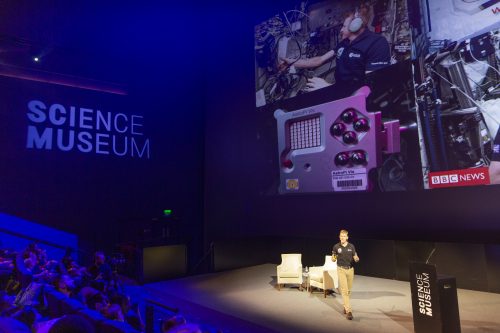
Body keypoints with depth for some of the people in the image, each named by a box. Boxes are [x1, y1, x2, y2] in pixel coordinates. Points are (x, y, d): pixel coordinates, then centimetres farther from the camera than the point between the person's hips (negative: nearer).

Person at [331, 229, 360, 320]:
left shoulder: (351, 246, 0)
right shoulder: (336, 247, -4)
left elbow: (355, 258, 3)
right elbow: (333, 259, 3)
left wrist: (356, 259, -21)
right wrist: (333, 258, -20)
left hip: (350, 269, 3)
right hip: (341, 269, -3)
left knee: (348, 290, 12)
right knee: (344, 290, -9)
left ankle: (345, 306, 32)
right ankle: (348, 311, -11)